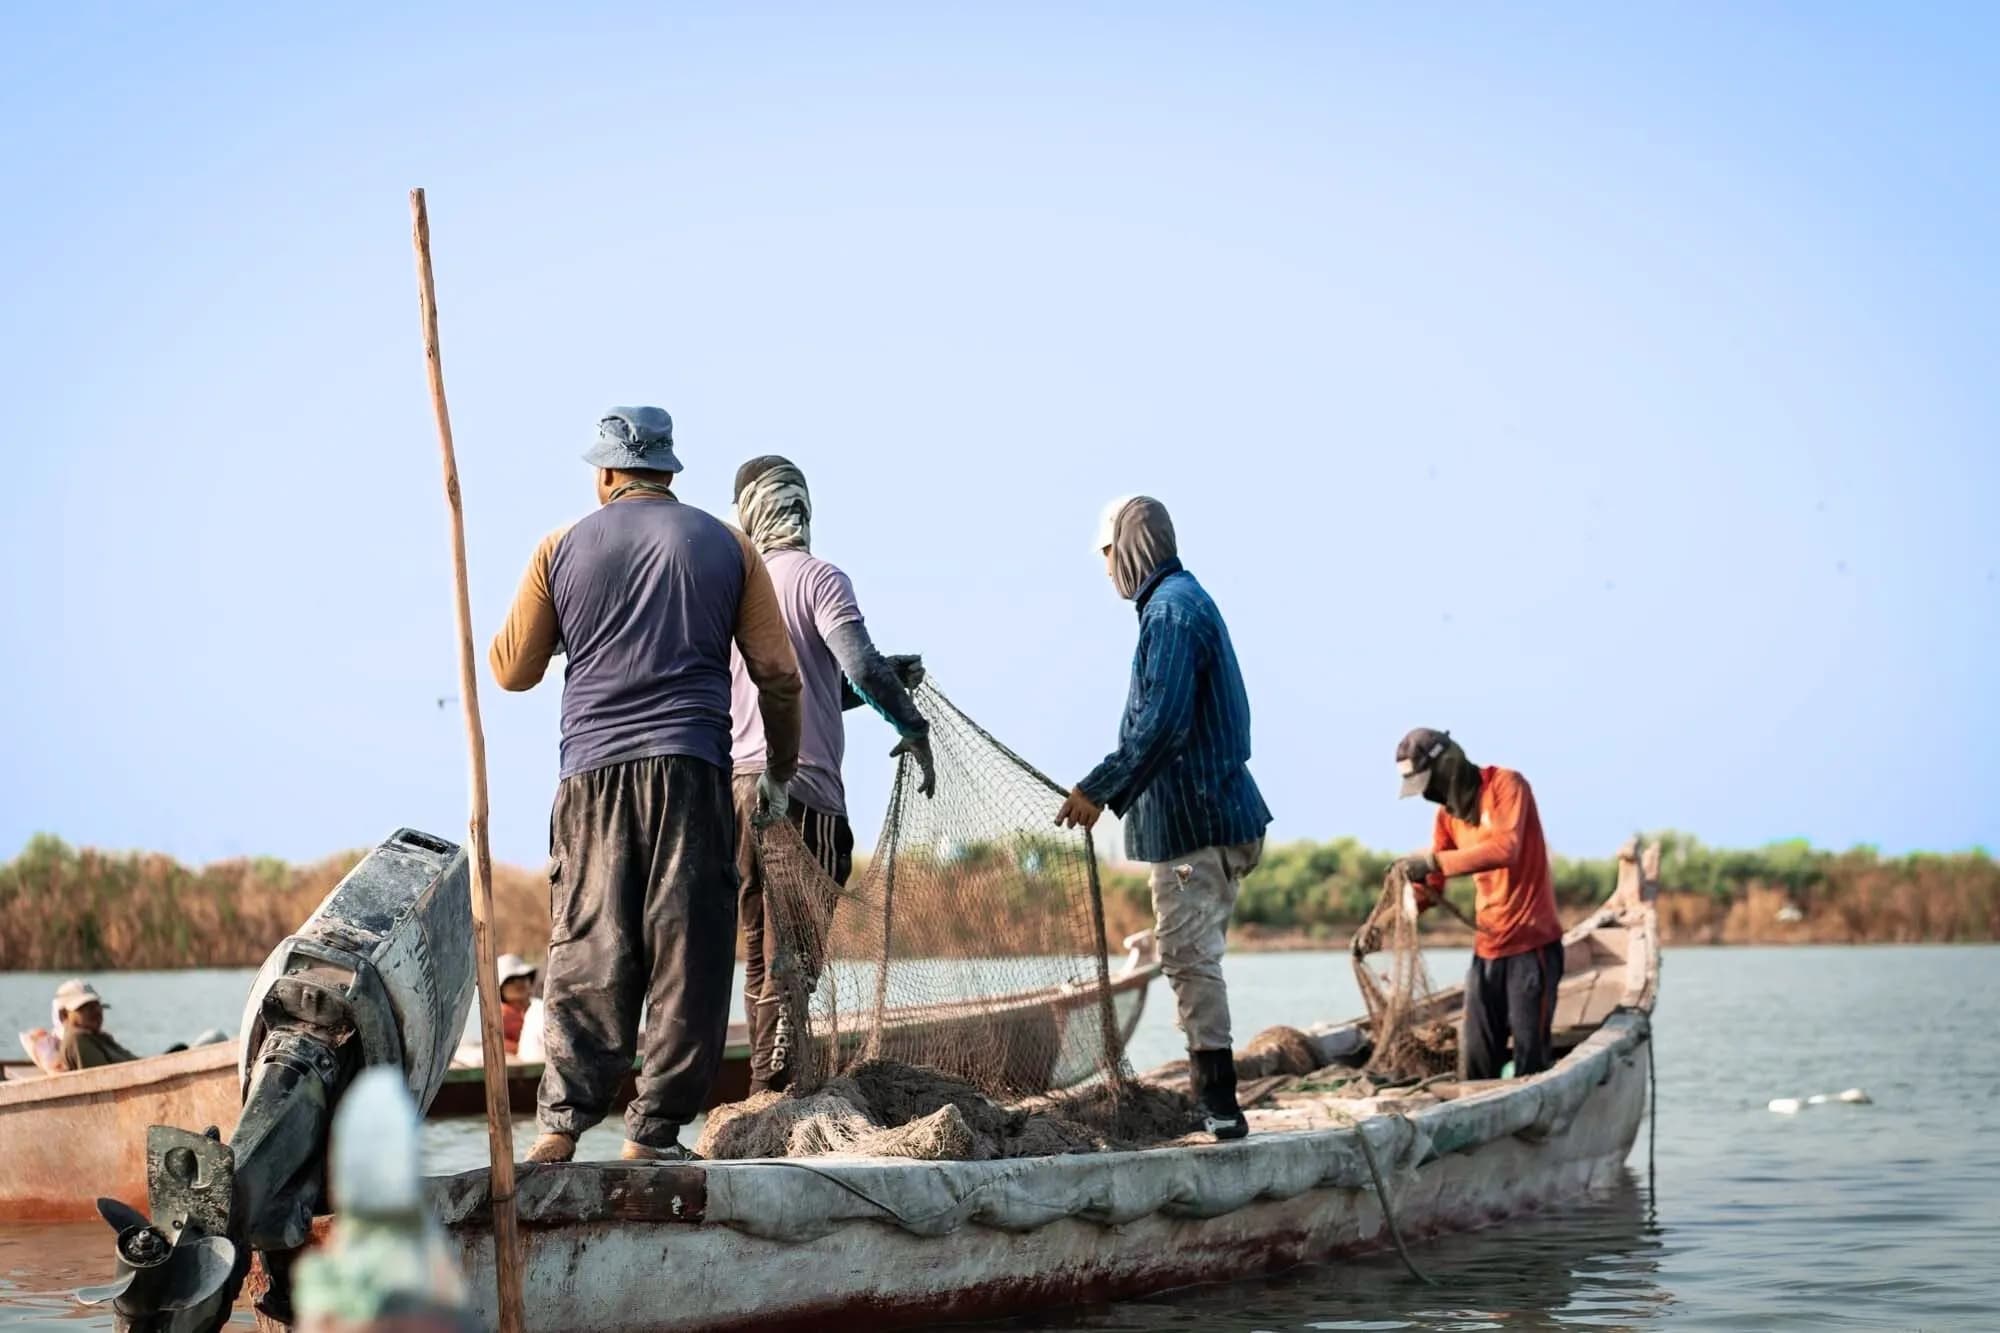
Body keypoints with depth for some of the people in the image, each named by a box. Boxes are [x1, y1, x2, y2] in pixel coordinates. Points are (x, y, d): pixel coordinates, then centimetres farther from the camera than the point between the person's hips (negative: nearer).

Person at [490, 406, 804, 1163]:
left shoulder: (562, 549, 10)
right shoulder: (726, 546, 10)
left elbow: (512, 671, 13)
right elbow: (777, 671, 7)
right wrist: (782, 767, 20)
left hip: (593, 774, 1)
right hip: (691, 770, -1)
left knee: (586, 954, 2)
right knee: (687, 953, 0)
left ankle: (562, 1123, -7)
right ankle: (654, 1132, -2)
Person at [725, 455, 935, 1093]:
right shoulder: (816, 578, -5)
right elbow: (861, 669, -18)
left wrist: (891, 675, 20)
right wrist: (913, 728, -4)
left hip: (738, 781, 6)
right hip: (802, 787, -6)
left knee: (760, 950, 12)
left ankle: (764, 1091, 14)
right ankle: (775, 1088, -17)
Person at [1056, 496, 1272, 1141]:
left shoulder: (1171, 609, -14)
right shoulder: (1184, 600, 18)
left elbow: (1161, 722, -23)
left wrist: (1098, 789, -18)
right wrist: (1111, 786, 22)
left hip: (1192, 819, -11)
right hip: (1212, 812, 11)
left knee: (1189, 953, -9)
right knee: (1193, 953, 15)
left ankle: (1217, 1104, -9)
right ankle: (1211, 1097, 20)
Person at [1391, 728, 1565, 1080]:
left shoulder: (1506, 785, -9)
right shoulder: (1447, 814, 10)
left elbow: (1505, 848, -26)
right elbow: (1431, 888, 12)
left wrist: (1434, 861, -30)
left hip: (1532, 943, -7)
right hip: (1487, 947, 7)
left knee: (1531, 1057, -6)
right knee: (1475, 1063, 5)